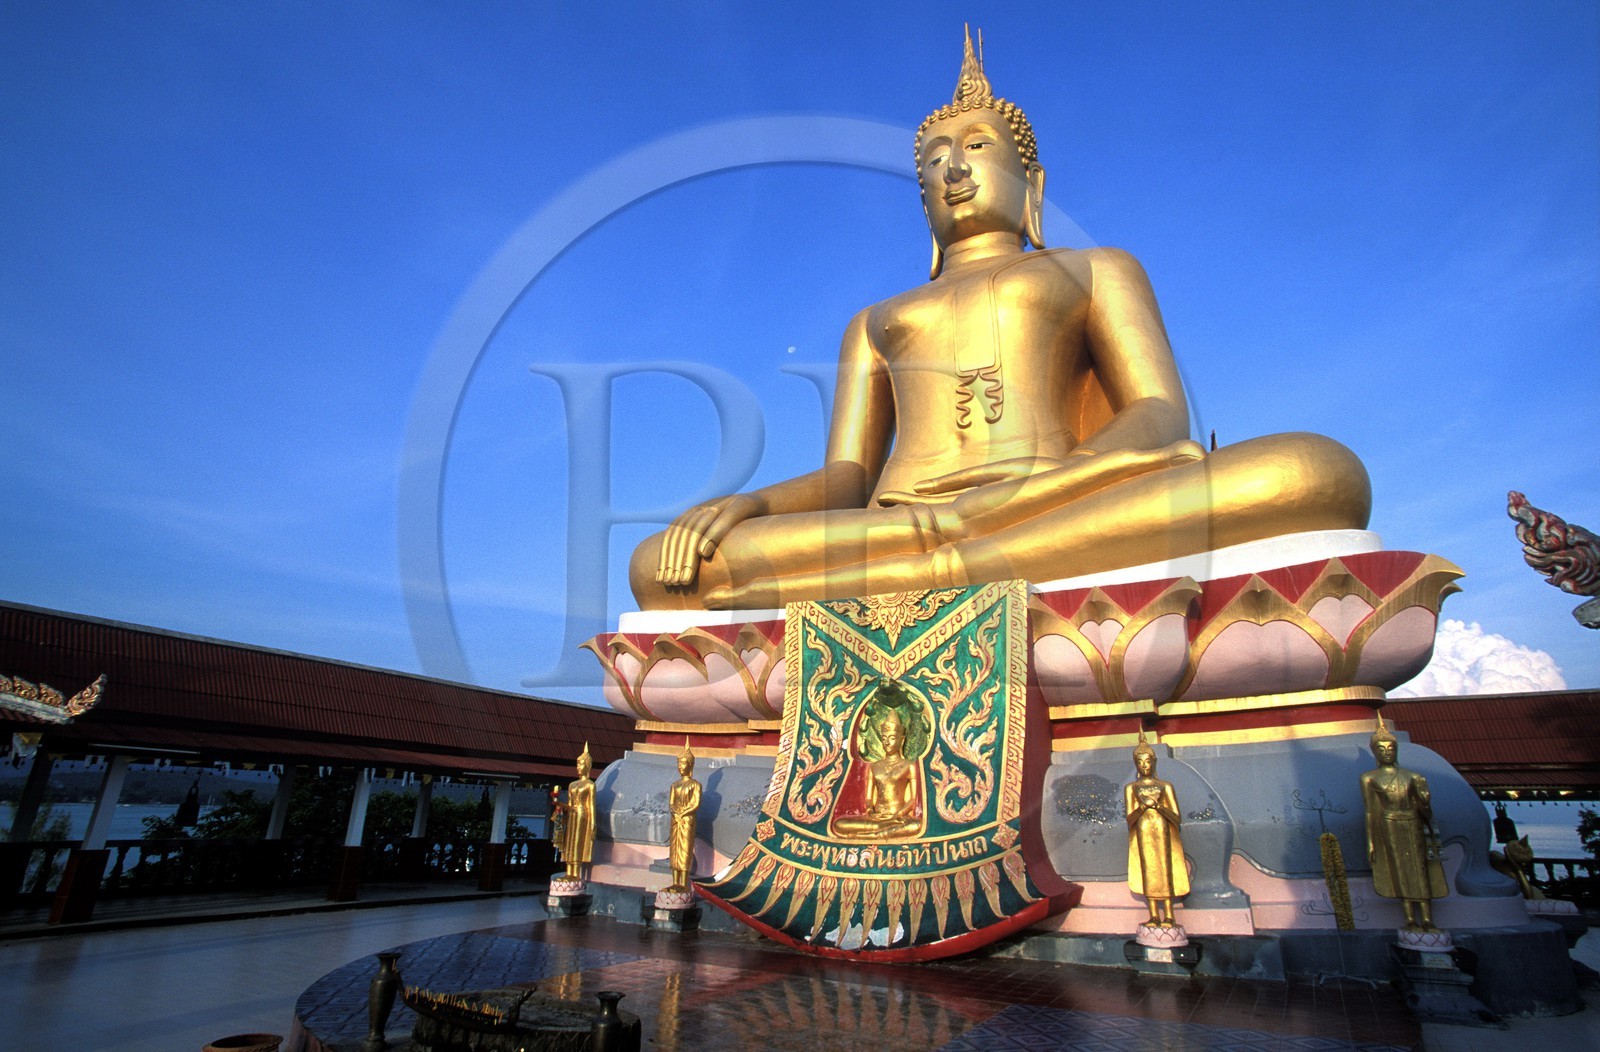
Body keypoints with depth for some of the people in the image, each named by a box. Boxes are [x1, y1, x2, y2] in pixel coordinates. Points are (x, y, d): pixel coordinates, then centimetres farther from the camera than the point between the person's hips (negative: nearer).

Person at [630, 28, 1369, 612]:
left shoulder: (1097, 270, 26)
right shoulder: (875, 324, 31)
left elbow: (1161, 418, 8)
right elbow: (842, 485, 17)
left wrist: (1068, 476, -16)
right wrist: (746, 506, -7)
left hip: (1068, 538, 0)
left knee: (1317, 471, -30)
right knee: (660, 565, -19)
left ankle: (908, 575, -34)